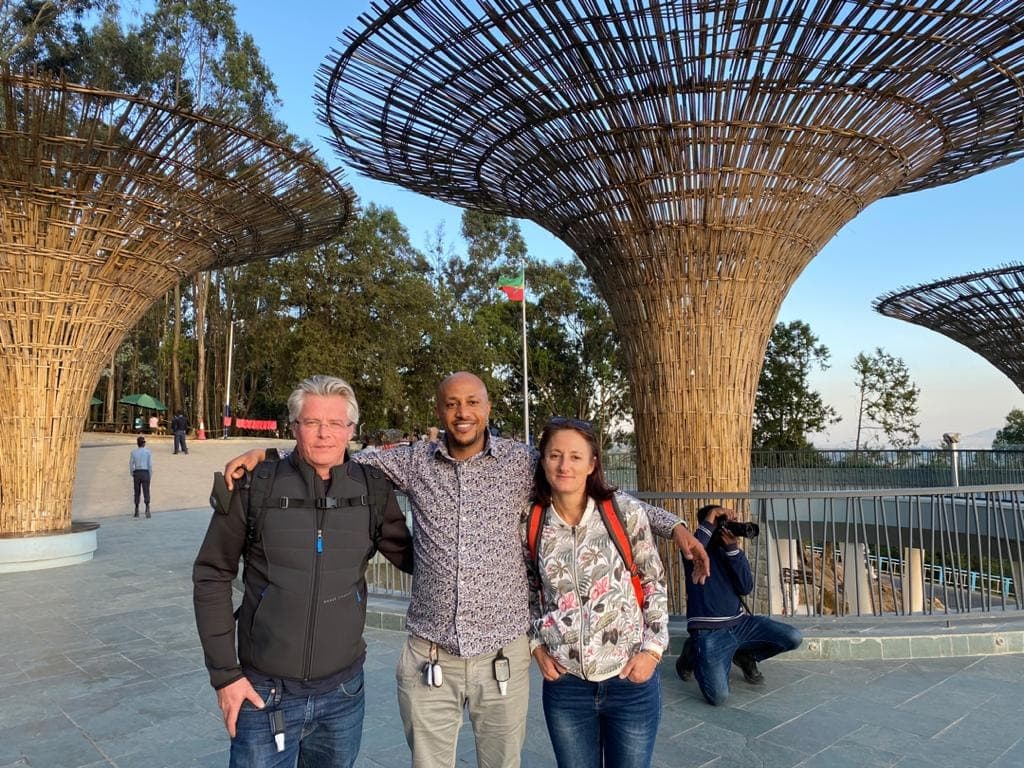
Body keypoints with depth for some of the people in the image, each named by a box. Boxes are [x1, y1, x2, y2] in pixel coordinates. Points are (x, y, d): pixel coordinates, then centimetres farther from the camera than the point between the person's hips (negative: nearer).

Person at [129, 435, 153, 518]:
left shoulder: (133, 452, 0)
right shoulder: (148, 452, -4)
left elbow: (131, 465, 2)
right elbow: (150, 465, -5)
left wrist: (132, 475, 14)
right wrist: (150, 476, 3)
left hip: (136, 473, 2)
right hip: (145, 473, -2)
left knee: (137, 493, 14)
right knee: (146, 493, -2)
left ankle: (137, 511, 16)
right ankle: (147, 509, -21)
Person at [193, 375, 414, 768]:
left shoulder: (374, 491, -4)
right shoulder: (255, 485, -10)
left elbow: (412, 558, 6)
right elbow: (212, 576, -3)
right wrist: (224, 672, -4)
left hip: (343, 691, 2)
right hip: (265, 691, -2)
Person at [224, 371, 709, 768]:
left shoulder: (523, 462, -4)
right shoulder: (414, 462, -1)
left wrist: (673, 525, -4)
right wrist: (265, 454, -3)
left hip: (502, 657, -1)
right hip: (428, 658, 1)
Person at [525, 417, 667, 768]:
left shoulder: (624, 511, -10)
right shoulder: (530, 523, -4)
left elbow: (654, 581, 0)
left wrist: (653, 647, -7)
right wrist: (536, 645, 0)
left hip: (631, 679, -1)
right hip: (564, 684, 2)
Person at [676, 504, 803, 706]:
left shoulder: (734, 552, 10)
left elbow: (746, 588, -4)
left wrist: (733, 548, -14)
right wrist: (710, 518, -23)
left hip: (739, 623, 5)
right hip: (709, 631, -5)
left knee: (794, 638, -9)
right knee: (718, 696, -22)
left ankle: (744, 655, 15)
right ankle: (694, 654, 10)